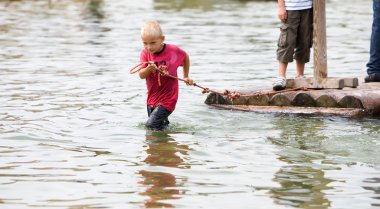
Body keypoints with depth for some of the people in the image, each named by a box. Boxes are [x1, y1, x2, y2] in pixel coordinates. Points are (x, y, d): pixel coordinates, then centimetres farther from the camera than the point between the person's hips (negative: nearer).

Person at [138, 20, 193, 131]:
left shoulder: (173, 50, -12)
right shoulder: (145, 53, -7)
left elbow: (185, 56, 11)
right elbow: (141, 75, -15)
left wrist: (186, 77, 15)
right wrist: (149, 69, -36)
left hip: (168, 99, -4)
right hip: (152, 99, 4)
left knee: (151, 125, -15)